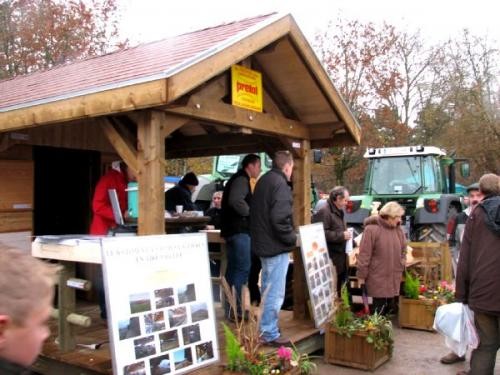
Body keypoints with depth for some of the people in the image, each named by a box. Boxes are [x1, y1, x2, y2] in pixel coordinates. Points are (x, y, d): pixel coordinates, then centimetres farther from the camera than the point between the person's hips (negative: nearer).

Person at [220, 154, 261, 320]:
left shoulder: (238, 179, 20)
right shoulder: (241, 179, -12)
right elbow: (235, 200, -28)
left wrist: (248, 213, 15)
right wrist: (250, 212, -16)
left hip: (233, 229, 11)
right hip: (239, 230, -11)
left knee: (234, 268, 12)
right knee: (243, 269, -10)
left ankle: (231, 308, 18)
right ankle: (234, 309, -9)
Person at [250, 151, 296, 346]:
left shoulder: (263, 180, 13)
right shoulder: (280, 184, -17)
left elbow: (257, 213, 17)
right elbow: (280, 218, -25)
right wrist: (292, 238, -12)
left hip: (263, 243, 10)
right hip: (276, 246, -10)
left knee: (267, 290, 20)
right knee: (275, 292, -1)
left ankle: (266, 329, 31)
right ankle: (270, 334, 7)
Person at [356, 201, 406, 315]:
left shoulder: (398, 229, 5)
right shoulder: (371, 229, -14)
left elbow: (403, 250, 18)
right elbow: (364, 254, -13)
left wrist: (402, 266, 9)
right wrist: (361, 275, -11)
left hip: (394, 278, 6)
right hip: (378, 277, -6)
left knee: (391, 308, 13)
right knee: (379, 309, -2)